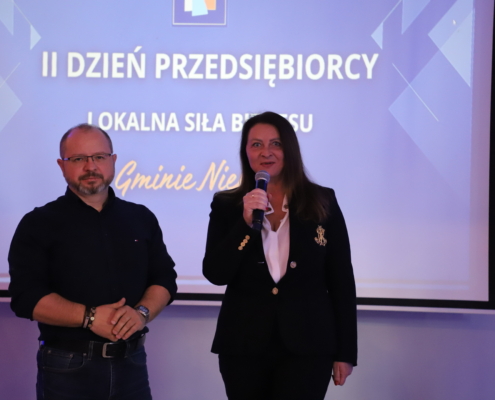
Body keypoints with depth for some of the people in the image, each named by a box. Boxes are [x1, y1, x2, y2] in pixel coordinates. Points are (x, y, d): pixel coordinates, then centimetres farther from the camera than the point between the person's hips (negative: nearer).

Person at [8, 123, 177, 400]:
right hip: (67, 368, -3)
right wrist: (90, 317, -22)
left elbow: (164, 278, 7)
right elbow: (26, 296, -11)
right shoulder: (39, 224, -2)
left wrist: (142, 312, -13)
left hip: (132, 363, 3)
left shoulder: (141, 218, 10)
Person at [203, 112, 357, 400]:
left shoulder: (322, 202, 2)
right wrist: (246, 222, -17)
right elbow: (215, 275, -6)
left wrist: (345, 351, 0)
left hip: (307, 345, -1)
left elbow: (341, 279, 2)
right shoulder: (227, 205, 3)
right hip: (244, 345, 1)